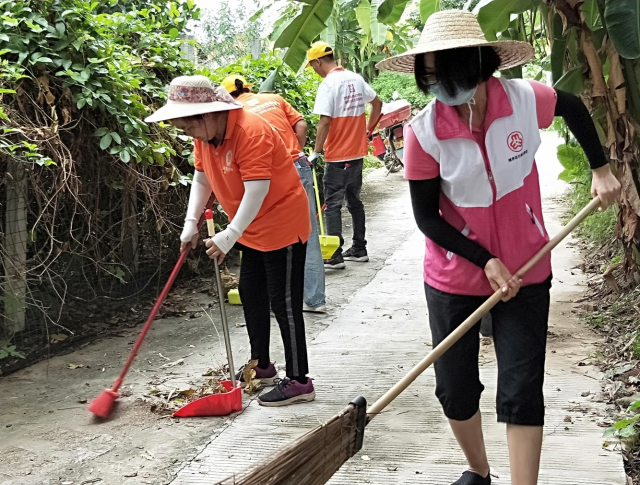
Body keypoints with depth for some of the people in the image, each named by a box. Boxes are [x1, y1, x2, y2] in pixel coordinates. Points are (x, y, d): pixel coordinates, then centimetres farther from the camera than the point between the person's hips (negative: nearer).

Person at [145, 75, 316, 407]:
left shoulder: (251, 133, -28)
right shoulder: (204, 136, -1)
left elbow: (257, 191, -32)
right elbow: (201, 181, 10)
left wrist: (230, 236, -33)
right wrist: (191, 224, 2)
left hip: (282, 224, -10)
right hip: (253, 229, 10)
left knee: (284, 302, -7)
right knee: (251, 294, 17)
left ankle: (298, 381, 0)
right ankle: (261, 366, 32)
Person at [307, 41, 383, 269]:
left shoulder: (328, 84, -16)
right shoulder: (355, 78, 6)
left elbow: (324, 122, -21)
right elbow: (377, 103, 15)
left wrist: (316, 152, -14)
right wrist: (367, 130, 22)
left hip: (337, 156, -7)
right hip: (357, 152, 8)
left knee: (333, 204, -2)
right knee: (354, 200, 17)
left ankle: (335, 256, -3)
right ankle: (359, 249, 23)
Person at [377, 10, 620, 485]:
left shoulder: (524, 100, -15)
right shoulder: (424, 131, -18)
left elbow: (573, 107, 9)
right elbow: (427, 218, -11)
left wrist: (601, 169, 6)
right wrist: (486, 261, -18)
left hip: (525, 274, 0)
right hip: (454, 280, 0)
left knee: (522, 393, -1)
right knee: (456, 391, 10)